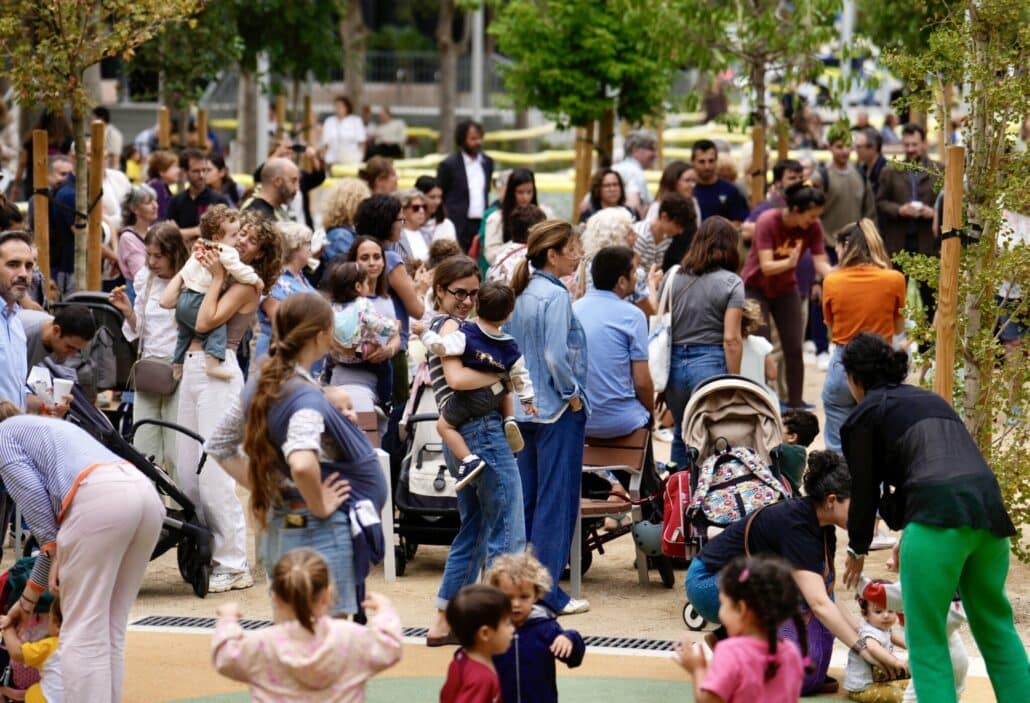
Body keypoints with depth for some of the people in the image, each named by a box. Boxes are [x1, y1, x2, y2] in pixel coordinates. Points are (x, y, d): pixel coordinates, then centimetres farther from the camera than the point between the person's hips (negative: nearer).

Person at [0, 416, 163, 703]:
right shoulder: (51, 430, 40)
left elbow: (29, 492, 3)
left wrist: (53, 551, 7)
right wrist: (27, 600, 38)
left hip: (99, 499, -8)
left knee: (83, 633, -4)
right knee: (110, 631, 13)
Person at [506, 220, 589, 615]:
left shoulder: (521, 295, 9)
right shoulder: (555, 295, -15)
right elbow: (555, 356, -23)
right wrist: (573, 394, -11)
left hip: (524, 409, 8)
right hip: (557, 411, -8)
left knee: (524, 497, 12)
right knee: (556, 500, -3)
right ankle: (546, 589, -2)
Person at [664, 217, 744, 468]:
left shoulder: (674, 278, 8)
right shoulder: (731, 283, -4)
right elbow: (731, 339, -9)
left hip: (675, 362, 4)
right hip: (710, 363, -4)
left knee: (681, 435, 19)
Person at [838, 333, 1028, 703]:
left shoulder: (864, 417, 10)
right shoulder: (931, 400, 29)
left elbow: (865, 489, 11)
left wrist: (858, 550, 28)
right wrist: (910, 535, 48)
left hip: (938, 517, -6)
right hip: (988, 505, 6)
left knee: (926, 637, 3)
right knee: (995, 625, 20)